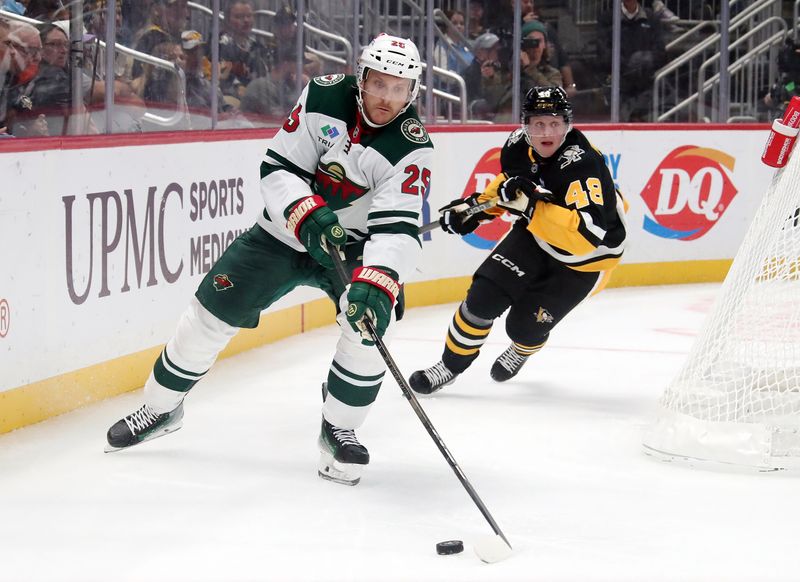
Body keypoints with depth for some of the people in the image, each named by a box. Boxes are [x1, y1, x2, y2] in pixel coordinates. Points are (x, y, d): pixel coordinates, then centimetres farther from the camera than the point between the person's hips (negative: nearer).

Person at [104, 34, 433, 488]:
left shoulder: (413, 147, -23)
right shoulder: (323, 97, -16)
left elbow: (398, 228, -33)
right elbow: (278, 168, -15)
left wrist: (377, 283, -50)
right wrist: (308, 216, -33)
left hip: (355, 242, -2)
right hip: (286, 231, 2)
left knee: (371, 316, -28)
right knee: (214, 307, -2)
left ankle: (339, 430, -8)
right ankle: (161, 408, 21)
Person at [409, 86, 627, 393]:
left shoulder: (583, 163, -36)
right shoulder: (518, 145, -15)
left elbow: (587, 234, -46)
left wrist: (531, 205, -50)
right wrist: (474, 207, -1)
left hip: (585, 256, -5)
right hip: (535, 235, 5)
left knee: (525, 325, -5)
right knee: (485, 295, -9)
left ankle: (521, 351, 34)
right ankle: (451, 364, 14)